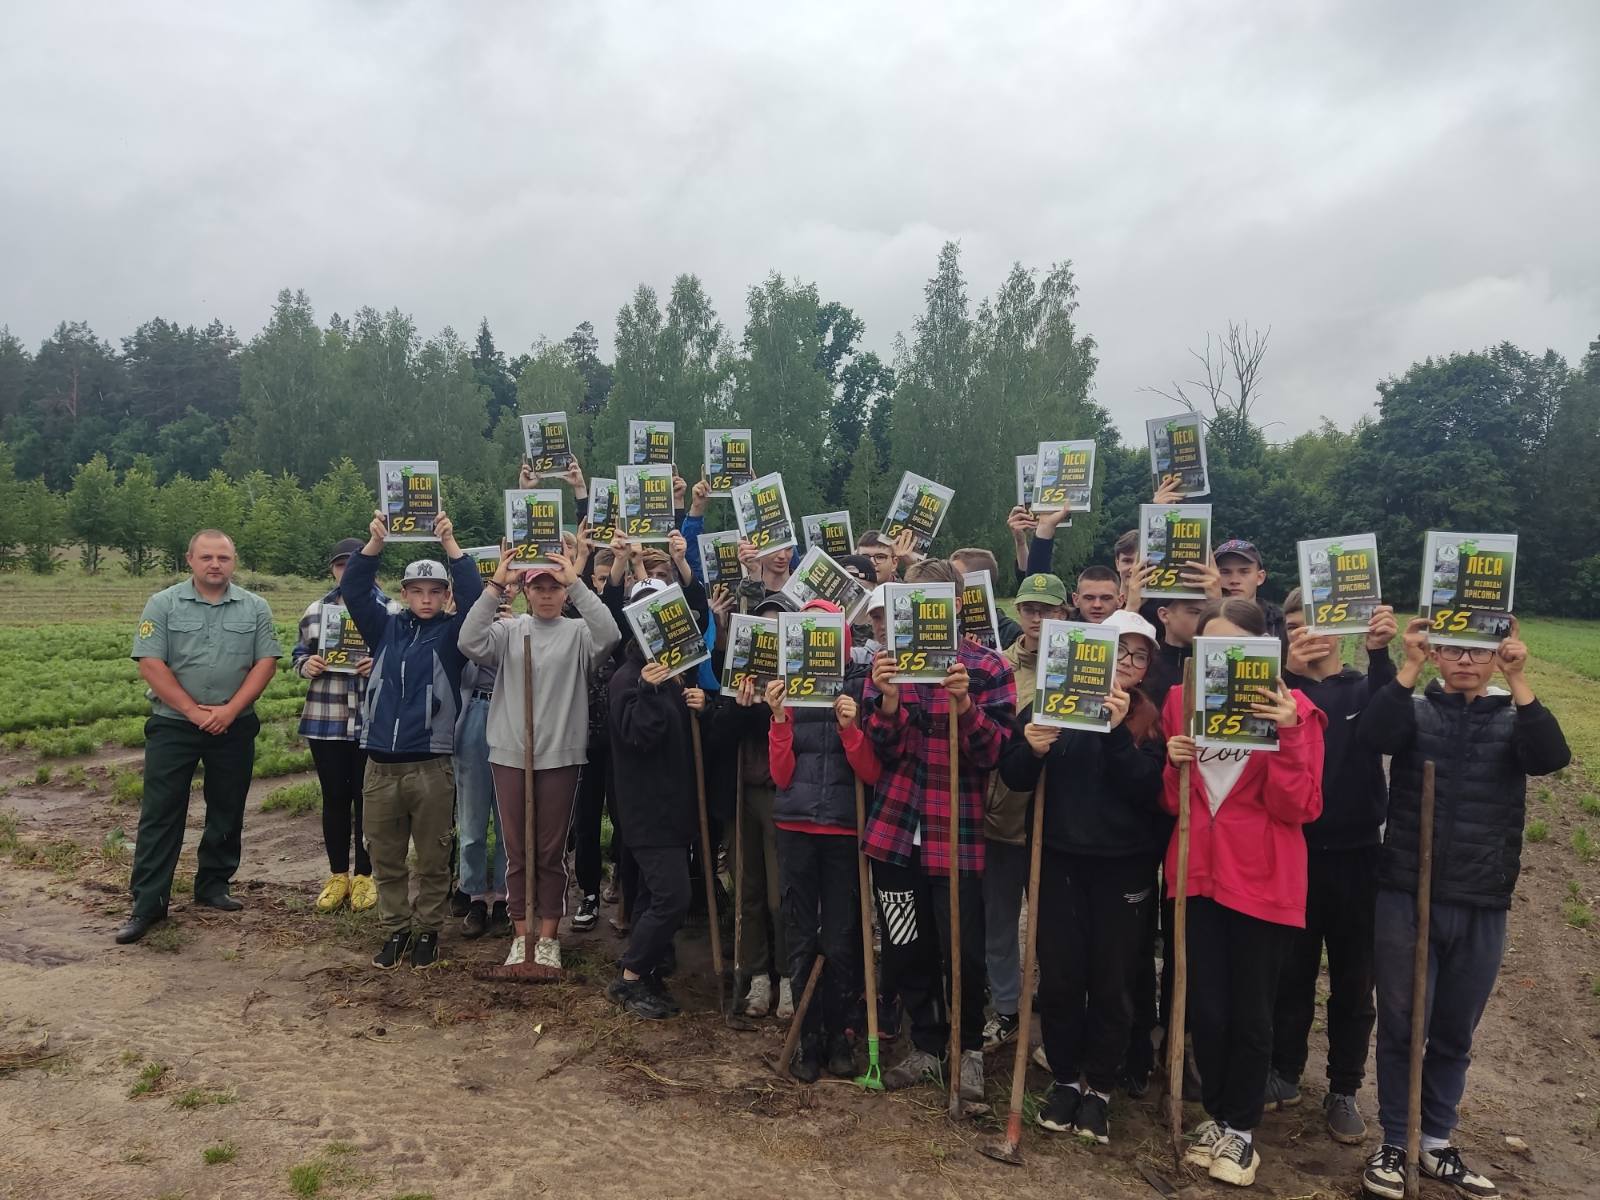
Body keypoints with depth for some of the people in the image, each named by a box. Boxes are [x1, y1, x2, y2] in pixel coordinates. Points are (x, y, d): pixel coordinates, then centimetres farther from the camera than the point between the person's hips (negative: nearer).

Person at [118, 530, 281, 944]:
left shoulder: (255, 608, 3)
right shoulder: (163, 604, -1)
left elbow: (265, 662, -2)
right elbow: (150, 664, -7)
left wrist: (229, 710, -13)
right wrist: (194, 711, -13)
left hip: (235, 726, 2)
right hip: (173, 725, -2)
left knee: (227, 812, 10)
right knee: (160, 814, -1)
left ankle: (213, 886, 24)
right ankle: (147, 903, 4)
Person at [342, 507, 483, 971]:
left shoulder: (452, 632, 1)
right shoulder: (386, 628, 9)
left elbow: (475, 596, -14)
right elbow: (354, 590, 1)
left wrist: (451, 545, -16)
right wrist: (375, 542, -10)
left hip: (431, 765, -3)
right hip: (380, 764, 3)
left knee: (432, 859, 7)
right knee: (385, 858, 12)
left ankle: (428, 930, 22)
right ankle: (394, 929, 26)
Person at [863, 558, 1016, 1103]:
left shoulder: (989, 668, -4)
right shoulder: (890, 660, 5)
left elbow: (993, 754, -8)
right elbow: (883, 751, 1)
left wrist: (964, 704, -24)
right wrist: (887, 699, -18)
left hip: (957, 831, -3)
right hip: (895, 828, 3)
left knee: (962, 951, 1)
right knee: (903, 951, 11)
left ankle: (968, 1046, 29)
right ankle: (927, 1043, 34)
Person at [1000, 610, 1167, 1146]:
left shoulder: (1151, 720, 1)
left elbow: (1147, 790, -13)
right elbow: (1014, 777, -2)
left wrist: (1118, 732, -23)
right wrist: (1030, 749, -23)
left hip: (1124, 866, 0)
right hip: (1060, 860, 0)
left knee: (1112, 982, 7)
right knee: (1059, 977, 5)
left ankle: (1099, 1087, 27)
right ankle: (1065, 1078, 27)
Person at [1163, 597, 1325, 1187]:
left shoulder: (1292, 709, -7)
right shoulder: (1181, 699, 2)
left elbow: (1300, 808, -13)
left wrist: (1288, 737, -25)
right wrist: (1174, 764, -12)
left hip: (1262, 881, -3)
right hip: (1197, 872, 3)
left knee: (1251, 1012, 9)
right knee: (1206, 1007, 10)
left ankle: (1241, 1127, 29)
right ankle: (1215, 1113, 33)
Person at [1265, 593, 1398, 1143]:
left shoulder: (1365, 688, 3)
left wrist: (1379, 653, -36)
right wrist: (1287, 673, -40)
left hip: (1356, 853, 1)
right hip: (1294, 851, -1)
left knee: (1354, 980, 10)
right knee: (1291, 971, 9)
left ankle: (1343, 1091, 23)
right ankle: (1284, 1073, 26)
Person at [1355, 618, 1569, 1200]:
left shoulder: (1514, 717, 4)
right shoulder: (1415, 711, -1)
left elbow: (1551, 757, -17)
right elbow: (1372, 735, -22)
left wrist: (1518, 681, -24)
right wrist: (1408, 667, -26)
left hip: (1482, 906, 2)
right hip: (1406, 898, -2)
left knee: (1454, 1033, 15)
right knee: (1400, 1026, 7)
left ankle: (1437, 1143, 31)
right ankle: (1392, 1144, 22)